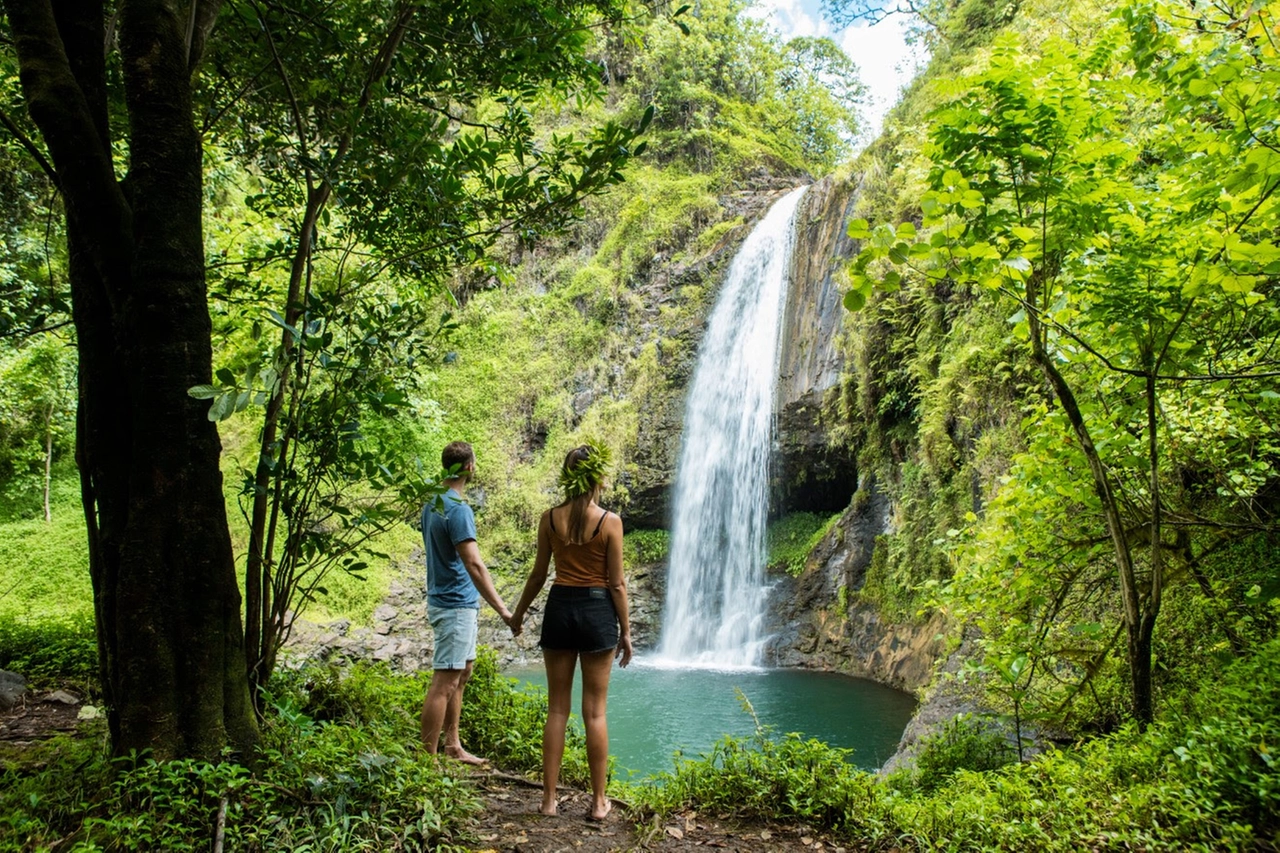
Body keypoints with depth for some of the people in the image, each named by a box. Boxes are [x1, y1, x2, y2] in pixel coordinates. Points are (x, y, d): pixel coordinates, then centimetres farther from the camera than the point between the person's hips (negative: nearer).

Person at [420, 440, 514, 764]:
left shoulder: (432, 503, 9)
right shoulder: (457, 509, -20)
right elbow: (474, 564, -25)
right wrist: (502, 609, -25)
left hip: (456, 603, 10)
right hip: (456, 606, -10)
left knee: (461, 675, 18)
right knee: (444, 682, -4)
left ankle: (453, 747, 26)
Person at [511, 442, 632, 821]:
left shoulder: (550, 518, -2)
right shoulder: (609, 521, -9)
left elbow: (538, 574, 4)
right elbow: (616, 583, -7)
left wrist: (518, 614, 19)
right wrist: (625, 631, 2)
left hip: (560, 607, 2)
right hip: (597, 610, -2)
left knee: (557, 708, 10)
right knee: (595, 711, 5)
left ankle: (549, 798, 16)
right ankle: (599, 801, 14)